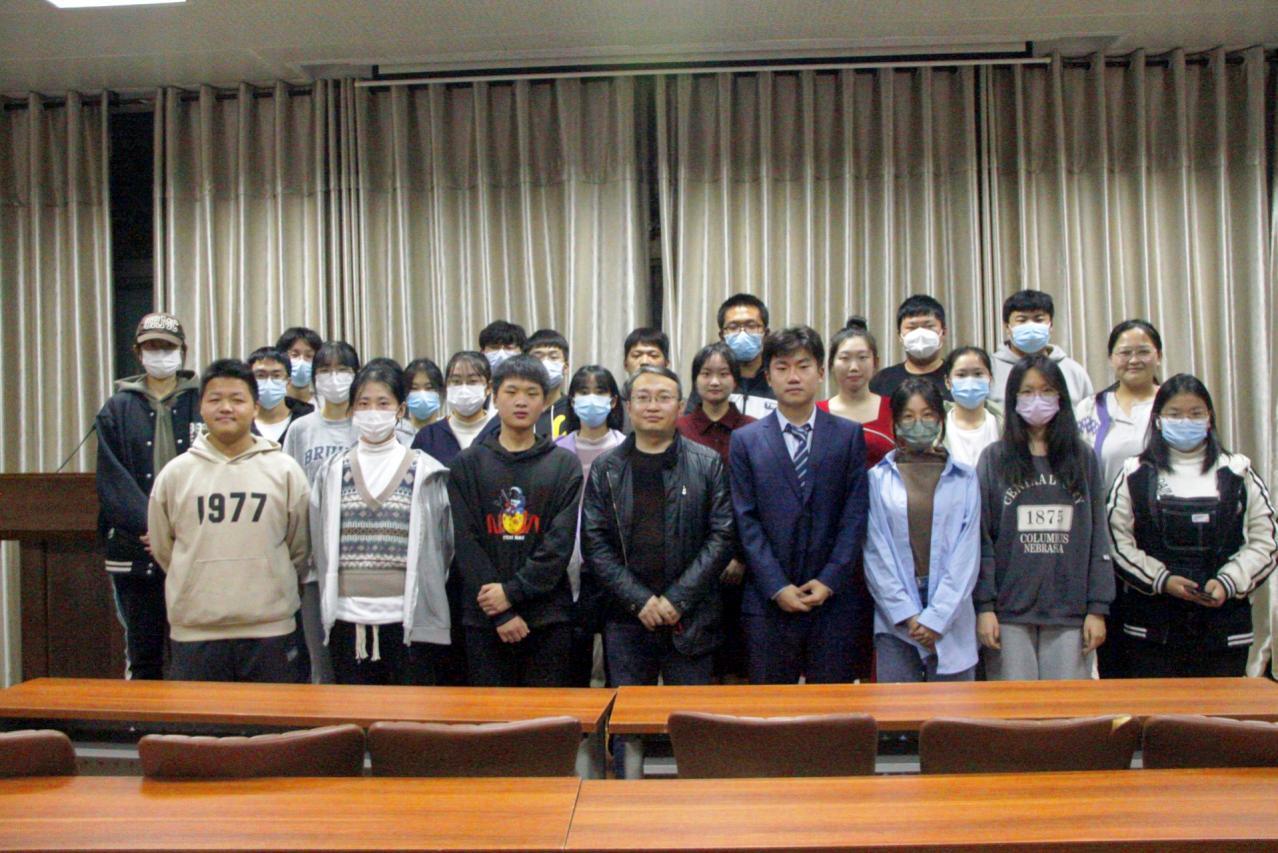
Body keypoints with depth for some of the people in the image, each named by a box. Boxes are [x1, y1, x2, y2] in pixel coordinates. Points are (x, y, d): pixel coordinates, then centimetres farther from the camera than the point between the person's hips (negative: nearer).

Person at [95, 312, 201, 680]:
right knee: (143, 654, 8)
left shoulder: (202, 403, 5)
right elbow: (112, 480, -1)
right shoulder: (117, 409, 9)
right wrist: (150, 526, -14)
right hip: (135, 550, 1)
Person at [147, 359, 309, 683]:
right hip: (194, 631, 1)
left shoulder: (284, 470, 2)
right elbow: (162, 547, 13)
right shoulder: (175, 474, 4)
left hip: (270, 628, 0)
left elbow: (300, 547, 9)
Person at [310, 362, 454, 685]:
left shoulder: (425, 471, 3)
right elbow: (320, 544, 12)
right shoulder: (333, 472, 9)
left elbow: (442, 542, 6)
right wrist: (329, 603, 8)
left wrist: (426, 598, 4)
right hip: (347, 620, 2)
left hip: (409, 620, -2)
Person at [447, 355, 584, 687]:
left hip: (549, 617, 0)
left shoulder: (564, 465, 5)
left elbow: (560, 542, -3)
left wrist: (513, 591, -14)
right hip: (484, 619, 1)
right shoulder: (467, 464, 6)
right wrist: (500, 614, -11)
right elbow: (467, 543, -2)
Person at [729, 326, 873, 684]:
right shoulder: (745, 440, 5)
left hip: (835, 598, 0)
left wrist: (830, 581, -8)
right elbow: (746, 521, 0)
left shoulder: (849, 435, 6)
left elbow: (856, 514, 1)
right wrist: (777, 587, -8)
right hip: (768, 601, 0)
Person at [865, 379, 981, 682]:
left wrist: (936, 617, -7)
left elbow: (967, 553, 1)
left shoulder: (964, 479, 6)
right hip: (895, 622, -1)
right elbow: (875, 553, 1)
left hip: (950, 621, 1)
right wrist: (907, 615, -7)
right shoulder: (878, 478, 4)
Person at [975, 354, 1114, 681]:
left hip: (1070, 613, 1)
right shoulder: (994, 459, 5)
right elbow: (981, 537, 0)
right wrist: (984, 606, -7)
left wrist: (1098, 608, 1)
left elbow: (1098, 538, 7)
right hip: (1010, 613, -1)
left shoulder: (1083, 459, 9)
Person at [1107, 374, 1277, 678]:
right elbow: (1118, 542, -1)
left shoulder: (1238, 473, 9)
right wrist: (1162, 579, -12)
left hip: (1225, 625, 1)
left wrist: (1228, 582, -10)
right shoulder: (1135, 474, 5)